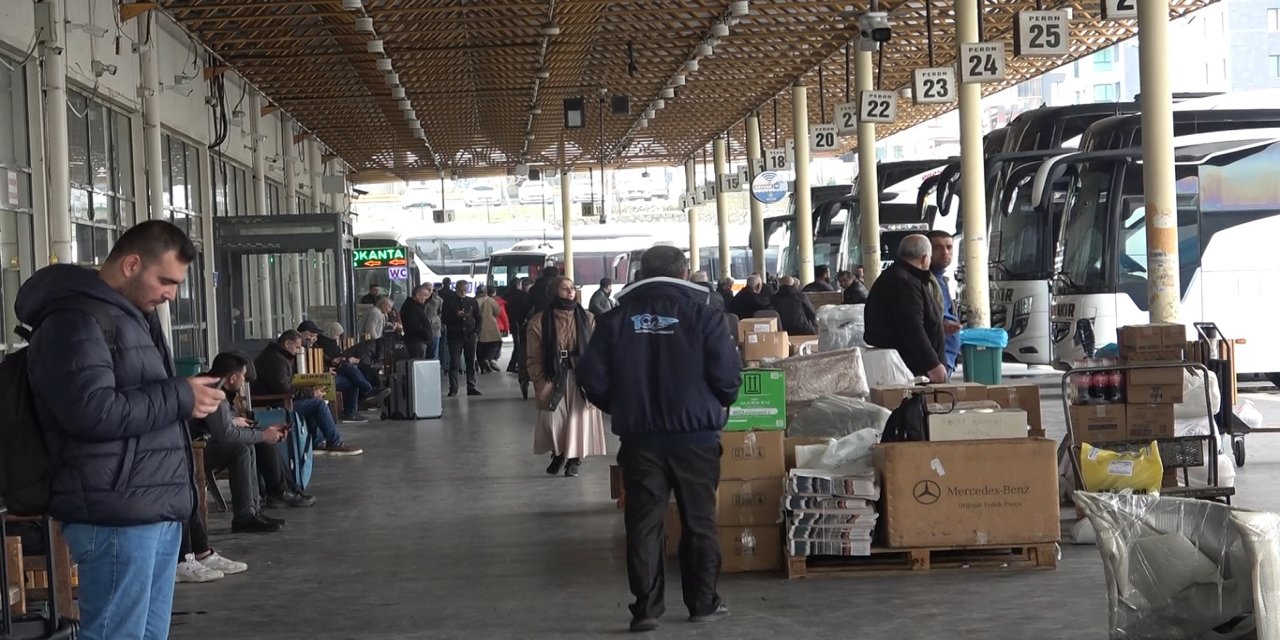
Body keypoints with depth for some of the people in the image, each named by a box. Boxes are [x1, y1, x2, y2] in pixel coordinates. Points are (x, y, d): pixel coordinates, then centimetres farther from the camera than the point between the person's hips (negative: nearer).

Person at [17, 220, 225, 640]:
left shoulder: (133, 316, 21)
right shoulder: (75, 320, -12)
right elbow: (93, 411, -24)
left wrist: (192, 398, 15)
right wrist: (179, 398, -15)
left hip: (157, 508, 10)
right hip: (117, 514, -10)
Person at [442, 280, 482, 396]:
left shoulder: (472, 302, 11)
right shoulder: (449, 301, 3)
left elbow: (478, 318, 16)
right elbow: (445, 318, -1)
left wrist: (476, 331, 3)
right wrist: (456, 315, -17)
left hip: (470, 335, 3)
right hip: (455, 336, -3)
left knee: (471, 363, 5)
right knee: (454, 363, -4)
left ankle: (471, 387, 10)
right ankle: (453, 389, -2)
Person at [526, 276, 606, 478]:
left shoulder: (587, 319, 3)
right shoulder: (540, 321, -1)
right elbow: (534, 358, -1)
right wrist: (541, 385, -9)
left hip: (580, 378, 1)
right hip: (553, 379, -1)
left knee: (579, 418, 1)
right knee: (553, 420, -3)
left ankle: (575, 458, 20)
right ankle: (557, 454, 24)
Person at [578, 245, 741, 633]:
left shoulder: (617, 318, 0)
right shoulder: (702, 314, -6)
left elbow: (592, 377, -1)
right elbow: (727, 375, -11)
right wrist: (718, 406, 10)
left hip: (639, 437, 1)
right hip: (696, 435, -1)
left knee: (643, 522, 6)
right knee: (699, 521, 10)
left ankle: (646, 607, 6)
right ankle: (703, 603, 16)